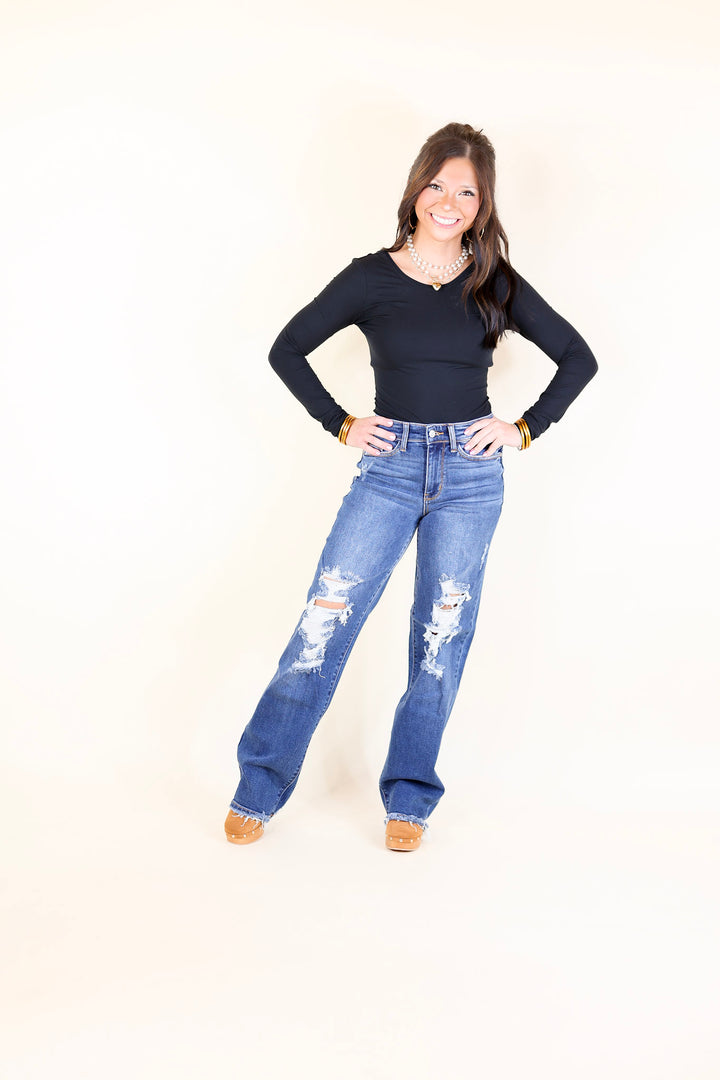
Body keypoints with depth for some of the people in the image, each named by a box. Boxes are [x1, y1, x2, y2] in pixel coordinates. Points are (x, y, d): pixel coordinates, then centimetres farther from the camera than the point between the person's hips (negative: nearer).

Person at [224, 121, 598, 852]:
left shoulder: (496, 285, 4)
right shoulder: (372, 277, 1)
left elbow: (579, 359, 11)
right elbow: (287, 350, 8)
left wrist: (525, 428, 3)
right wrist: (340, 425, 2)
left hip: (470, 472, 1)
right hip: (389, 468, -1)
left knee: (442, 636, 5)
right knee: (326, 617, -6)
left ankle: (409, 798, 19)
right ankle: (260, 788, 6)